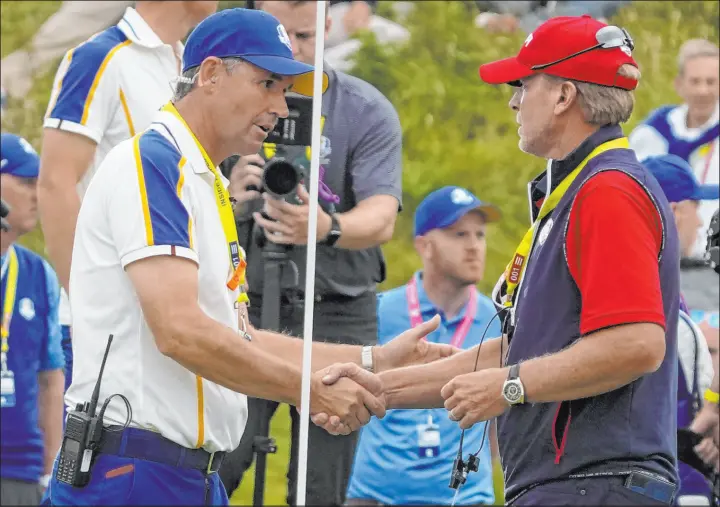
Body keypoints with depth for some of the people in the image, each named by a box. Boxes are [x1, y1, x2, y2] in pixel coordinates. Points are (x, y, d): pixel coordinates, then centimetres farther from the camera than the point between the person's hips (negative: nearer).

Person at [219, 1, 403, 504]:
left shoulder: (368, 112, -3)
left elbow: (382, 217, -17)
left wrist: (326, 228, -40)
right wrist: (226, 195, -28)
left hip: (337, 316, -1)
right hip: (247, 307, 1)